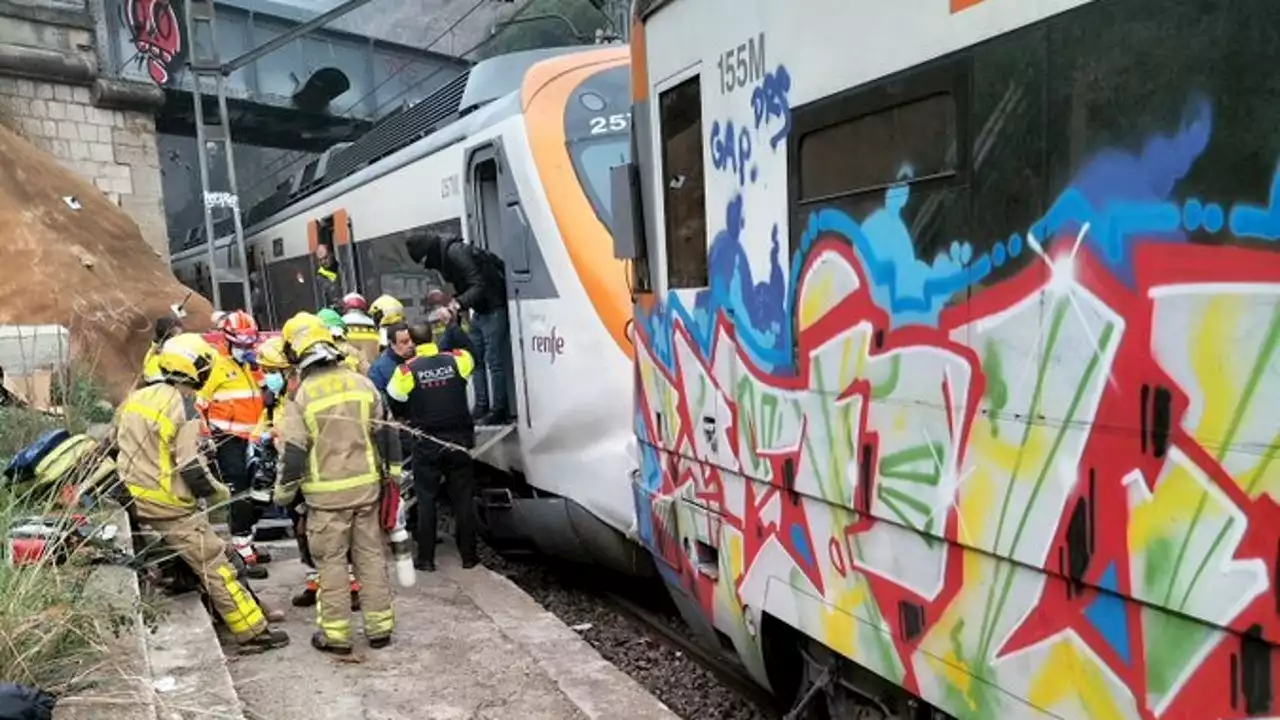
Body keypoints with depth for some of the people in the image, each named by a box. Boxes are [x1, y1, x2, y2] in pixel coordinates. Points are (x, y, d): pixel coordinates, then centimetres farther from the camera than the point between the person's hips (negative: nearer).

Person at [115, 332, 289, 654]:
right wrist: (218, 491, -4)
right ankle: (254, 633, -1)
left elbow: (116, 444, 18)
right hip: (169, 507, -8)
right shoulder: (183, 408, -17)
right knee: (213, 565, -4)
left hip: (134, 497, 8)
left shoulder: (137, 396, 7)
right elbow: (191, 470, -20)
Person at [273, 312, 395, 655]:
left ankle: (336, 633, 14)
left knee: (331, 561, 8)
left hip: (327, 493, -3)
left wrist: (282, 494, 3)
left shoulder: (301, 396, -12)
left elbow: (293, 454, -11)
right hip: (366, 485, 4)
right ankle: (380, 627, 19)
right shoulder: (362, 383, 0)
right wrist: (382, 473, 20)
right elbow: (382, 435, 7)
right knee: (370, 555, 12)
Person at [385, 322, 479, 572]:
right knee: (463, 499, 9)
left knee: (426, 499, 8)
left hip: (426, 445, -2)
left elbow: (395, 406, 1)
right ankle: (468, 555, 14)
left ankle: (426, 558, 11)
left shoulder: (406, 371, -9)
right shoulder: (456, 360, -4)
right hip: (458, 439, 2)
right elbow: (468, 352, 20)